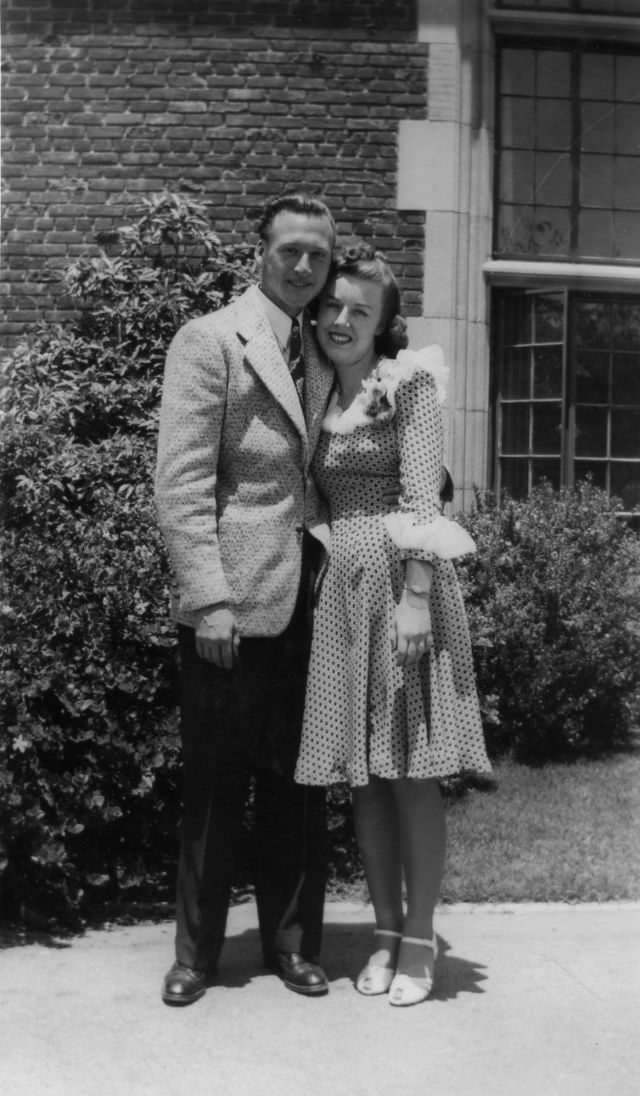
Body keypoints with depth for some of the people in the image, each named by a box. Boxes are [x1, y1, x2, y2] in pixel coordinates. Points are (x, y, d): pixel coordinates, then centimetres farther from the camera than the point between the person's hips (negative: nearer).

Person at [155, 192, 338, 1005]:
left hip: (305, 602, 6)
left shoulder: (322, 355, 16)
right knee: (214, 786, 4)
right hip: (231, 607, -5)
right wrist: (209, 600, -16)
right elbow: (181, 485, -11)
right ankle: (196, 951, 19)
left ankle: (291, 940, 25)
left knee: (297, 784, 11)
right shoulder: (209, 342, -4)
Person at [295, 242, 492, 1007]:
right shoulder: (317, 397, 13)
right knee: (361, 775, 8)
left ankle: (419, 941, 12)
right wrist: (317, 587, 5)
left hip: (402, 583, -5)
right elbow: (314, 504, 14)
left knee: (413, 772, 0)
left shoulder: (409, 384, -2)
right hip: (340, 591, 5)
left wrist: (416, 598, -17)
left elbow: (422, 499, -10)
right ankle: (385, 932, 20)